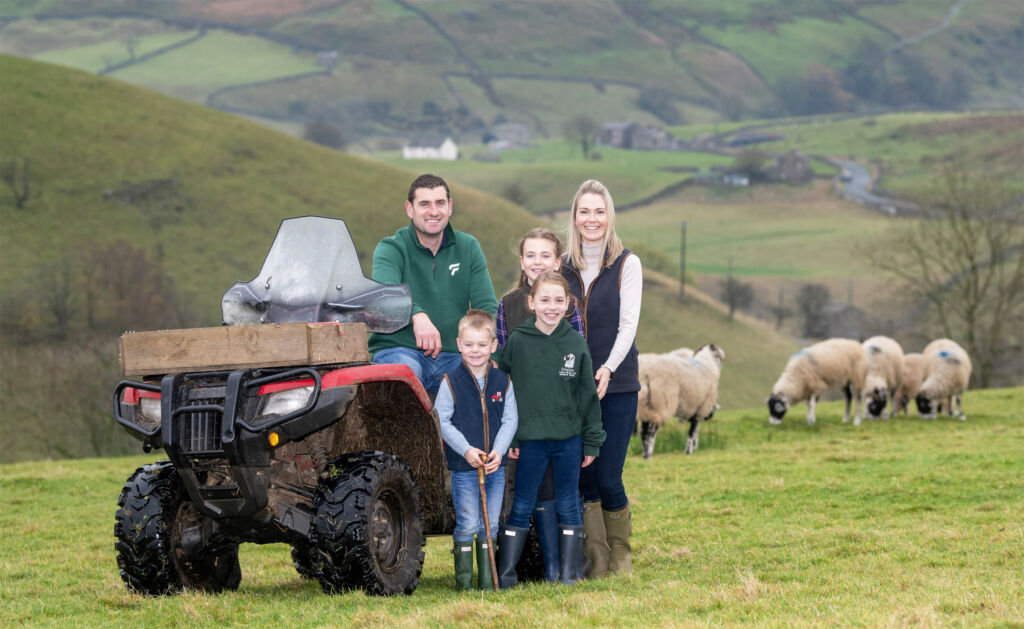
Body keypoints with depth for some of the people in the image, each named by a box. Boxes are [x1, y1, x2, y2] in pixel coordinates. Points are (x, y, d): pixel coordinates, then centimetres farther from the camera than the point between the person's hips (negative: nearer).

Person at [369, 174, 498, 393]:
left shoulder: (468, 247, 12)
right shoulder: (391, 249, -1)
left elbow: (487, 306, 4)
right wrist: (417, 315, -45)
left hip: (452, 357, 4)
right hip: (398, 350, -3)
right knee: (406, 371, -38)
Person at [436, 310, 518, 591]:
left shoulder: (502, 381, 4)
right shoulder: (451, 382, -6)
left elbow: (510, 420, 5)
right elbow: (441, 422, -6)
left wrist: (498, 451, -10)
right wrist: (466, 450, -15)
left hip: (495, 467, 3)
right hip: (463, 468, -3)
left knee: (490, 524, 8)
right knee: (467, 525, -2)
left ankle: (487, 578, 16)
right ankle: (463, 577, 7)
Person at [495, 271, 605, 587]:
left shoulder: (576, 344, 1)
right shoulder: (517, 341, -3)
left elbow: (588, 395, 5)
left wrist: (592, 442, 4)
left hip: (569, 440, 1)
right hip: (530, 441, -1)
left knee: (568, 506, 8)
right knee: (521, 507, 3)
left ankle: (569, 573, 15)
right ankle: (505, 572, 8)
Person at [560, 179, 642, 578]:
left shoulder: (627, 264, 0)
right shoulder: (563, 268, 10)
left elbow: (628, 325, -6)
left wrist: (608, 368, -21)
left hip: (617, 384, -3)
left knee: (608, 479, -8)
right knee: (583, 477, -1)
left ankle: (621, 553, 14)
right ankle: (597, 559, 10)